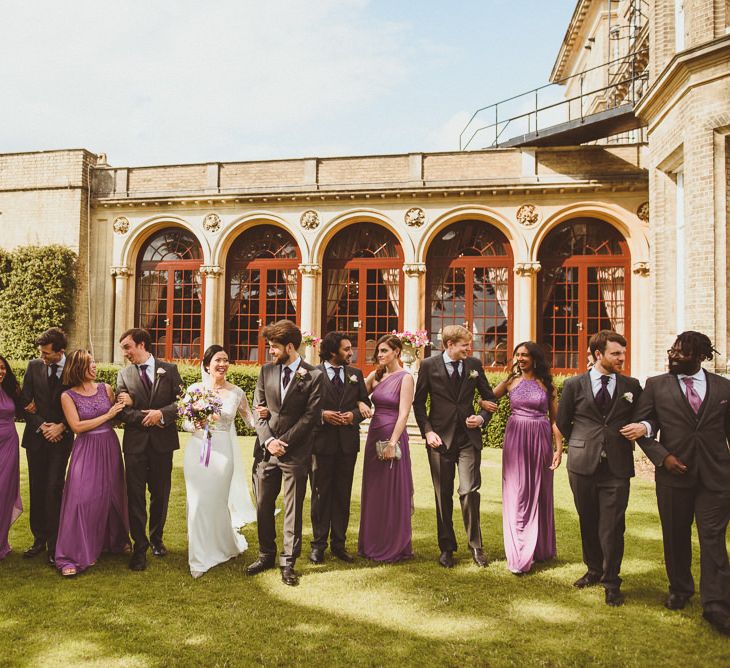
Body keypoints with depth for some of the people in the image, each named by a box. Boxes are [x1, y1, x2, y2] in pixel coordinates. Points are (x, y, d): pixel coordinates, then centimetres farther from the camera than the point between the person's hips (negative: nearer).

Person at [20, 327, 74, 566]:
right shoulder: (34, 366, 3)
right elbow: (26, 402, 4)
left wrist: (61, 427, -11)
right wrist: (41, 426, -7)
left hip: (61, 437, -3)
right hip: (36, 436, 3)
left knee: (54, 490, -6)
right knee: (37, 489, 8)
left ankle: (54, 544, 2)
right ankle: (39, 539, 19)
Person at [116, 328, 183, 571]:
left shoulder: (169, 369, 2)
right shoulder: (124, 374, 4)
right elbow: (122, 410, -3)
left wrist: (162, 413, -16)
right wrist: (146, 418, -16)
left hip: (163, 441, 0)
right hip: (135, 442, 0)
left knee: (160, 494, 12)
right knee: (136, 495, 2)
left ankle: (156, 538, 30)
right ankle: (140, 546, 12)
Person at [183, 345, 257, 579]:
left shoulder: (236, 392, 2)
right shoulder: (195, 389, 2)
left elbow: (250, 419, 10)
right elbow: (185, 422, 5)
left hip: (223, 452, 0)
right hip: (198, 450, 1)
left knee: (218, 502, 7)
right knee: (198, 502, 3)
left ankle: (224, 547, 32)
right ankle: (200, 556, 20)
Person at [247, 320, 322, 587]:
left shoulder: (313, 375, -6)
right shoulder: (266, 371, 7)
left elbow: (310, 416, -9)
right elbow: (258, 410, 5)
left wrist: (284, 442, -13)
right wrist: (268, 440, -8)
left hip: (295, 453, -4)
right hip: (266, 450, 4)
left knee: (293, 510, 5)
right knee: (263, 506, 12)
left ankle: (288, 562, 18)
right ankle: (266, 555, 29)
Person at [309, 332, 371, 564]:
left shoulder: (356, 374, 9)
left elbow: (366, 405, 11)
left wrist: (354, 414, -8)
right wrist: (322, 414, -17)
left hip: (348, 443, 4)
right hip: (322, 441, -3)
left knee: (343, 495, 10)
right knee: (321, 493, 6)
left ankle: (339, 543, 21)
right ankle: (318, 544, 17)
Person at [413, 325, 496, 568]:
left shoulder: (474, 365, 4)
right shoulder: (429, 365, -2)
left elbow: (490, 397, 14)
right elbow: (419, 402, 3)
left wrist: (482, 418, -3)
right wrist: (427, 431, -8)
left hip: (469, 437, 1)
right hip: (440, 437, -1)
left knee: (469, 491, -8)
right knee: (443, 495, 8)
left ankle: (475, 545, 10)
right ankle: (446, 548, 22)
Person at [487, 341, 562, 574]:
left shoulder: (547, 384, 4)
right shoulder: (511, 381, 6)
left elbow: (555, 419, 4)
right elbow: (487, 399, 12)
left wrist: (559, 448, -2)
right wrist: (484, 403, -12)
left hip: (541, 441, 0)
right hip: (516, 439, 0)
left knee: (539, 493, 10)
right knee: (517, 493, -1)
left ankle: (540, 548, 26)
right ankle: (520, 555, 4)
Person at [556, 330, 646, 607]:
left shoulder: (632, 386, 6)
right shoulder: (574, 384, 2)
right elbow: (562, 422, 11)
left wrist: (644, 427, -7)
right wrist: (583, 445, 10)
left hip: (617, 467, 0)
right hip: (583, 465, 1)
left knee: (612, 526, 0)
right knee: (588, 522, 13)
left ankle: (611, 583, 16)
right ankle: (594, 570, 33)